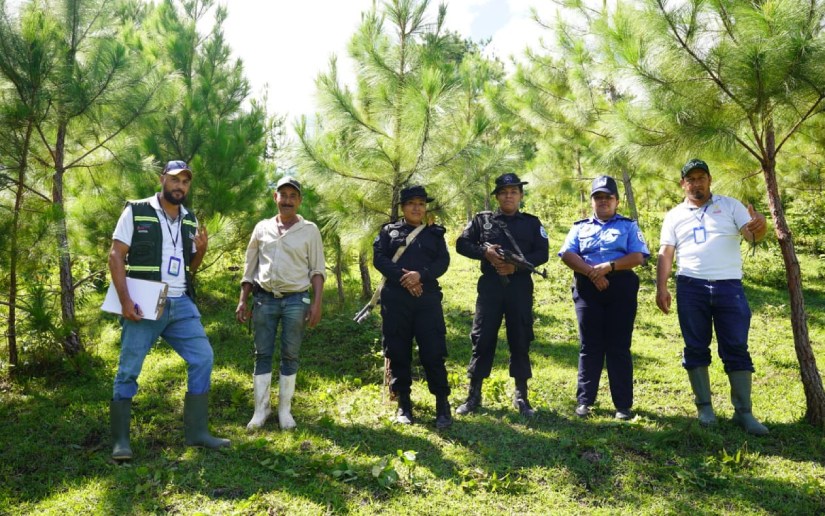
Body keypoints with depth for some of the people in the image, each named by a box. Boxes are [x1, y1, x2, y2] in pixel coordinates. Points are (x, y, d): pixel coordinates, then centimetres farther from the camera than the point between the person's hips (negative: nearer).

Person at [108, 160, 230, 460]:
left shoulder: (190, 220, 13)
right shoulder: (136, 211, -2)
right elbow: (116, 256, -7)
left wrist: (201, 251, -3)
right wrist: (125, 300, -16)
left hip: (181, 305, 5)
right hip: (145, 306, -5)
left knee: (203, 358, 0)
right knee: (128, 370, -1)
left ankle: (196, 432, 9)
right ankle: (120, 441, 11)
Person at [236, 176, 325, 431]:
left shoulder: (309, 230, 2)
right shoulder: (262, 227, 8)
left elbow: (317, 270, 0)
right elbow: (250, 267, 12)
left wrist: (317, 303, -8)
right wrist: (242, 300, 7)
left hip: (295, 300, -2)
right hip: (264, 298, 2)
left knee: (290, 356, 4)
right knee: (262, 354, 4)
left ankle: (285, 410, 13)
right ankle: (261, 409, 13)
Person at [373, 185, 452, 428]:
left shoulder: (435, 233, 14)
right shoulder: (389, 231, 12)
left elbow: (443, 261, 1)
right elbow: (379, 258, -1)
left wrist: (420, 275, -16)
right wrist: (403, 277, -13)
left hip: (427, 298, 0)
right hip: (395, 299, 0)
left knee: (433, 351, -5)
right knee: (398, 352, 4)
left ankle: (442, 404, 5)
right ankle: (403, 404, 15)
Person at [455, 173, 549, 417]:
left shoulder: (532, 222, 10)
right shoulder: (482, 219, 9)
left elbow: (542, 254, 1)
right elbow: (462, 244, 5)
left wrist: (517, 265, -14)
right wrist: (484, 252, -12)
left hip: (520, 287, 0)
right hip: (490, 286, 0)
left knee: (520, 341, 4)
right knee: (482, 339, 0)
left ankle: (521, 396, 14)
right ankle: (474, 395, 9)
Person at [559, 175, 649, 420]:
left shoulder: (629, 226, 13)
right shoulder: (580, 227, 17)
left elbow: (638, 256, -2)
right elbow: (567, 254, 1)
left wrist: (609, 266, -16)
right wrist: (591, 272, -14)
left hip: (621, 289, -1)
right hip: (588, 289, 1)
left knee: (619, 347, -1)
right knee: (589, 346, 2)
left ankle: (623, 404, 4)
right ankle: (584, 400, 7)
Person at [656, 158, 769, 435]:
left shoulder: (729, 205, 8)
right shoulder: (674, 216, 10)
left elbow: (753, 236, -3)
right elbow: (665, 253, 5)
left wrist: (760, 225, -27)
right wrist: (661, 287, -7)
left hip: (729, 287, -1)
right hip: (690, 287, 1)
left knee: (736, 349, 0)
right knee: (696, 348, 5)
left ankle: (743, 412, 6)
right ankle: (704, 406, 16)